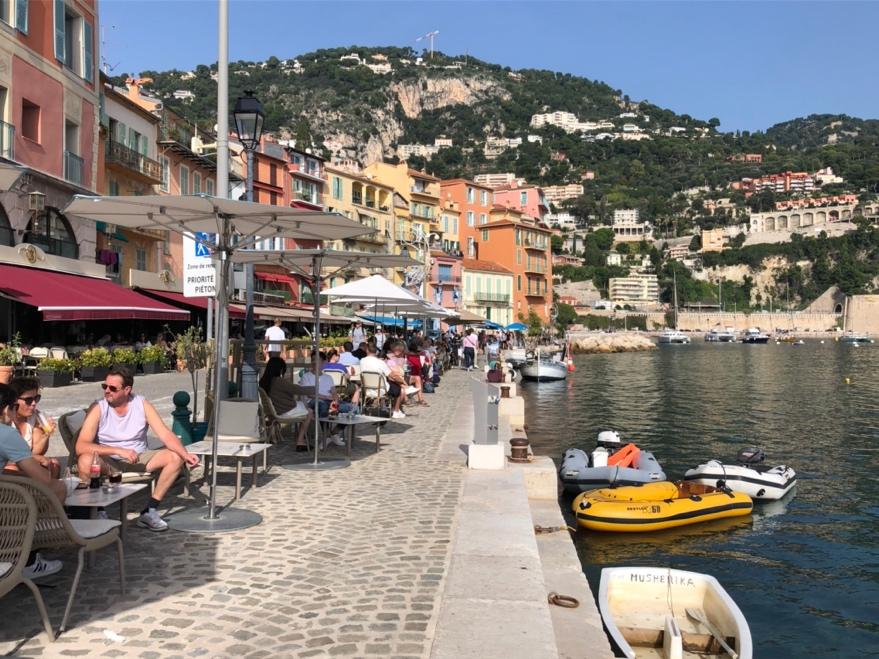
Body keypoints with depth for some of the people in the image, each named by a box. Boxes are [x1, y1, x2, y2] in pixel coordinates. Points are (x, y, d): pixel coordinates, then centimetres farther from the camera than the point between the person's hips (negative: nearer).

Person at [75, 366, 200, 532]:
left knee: (176, 457, -18)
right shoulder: (98, 409, -13)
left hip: (137, 459, 3)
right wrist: (119, 450, -33)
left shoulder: (142, 405, -6)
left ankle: (150, 511, -10)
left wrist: (185, 454, -31)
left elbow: (165, 434, -13)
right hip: (107, 461, -3)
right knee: (86, 460, -35)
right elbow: (81, 446, -24)